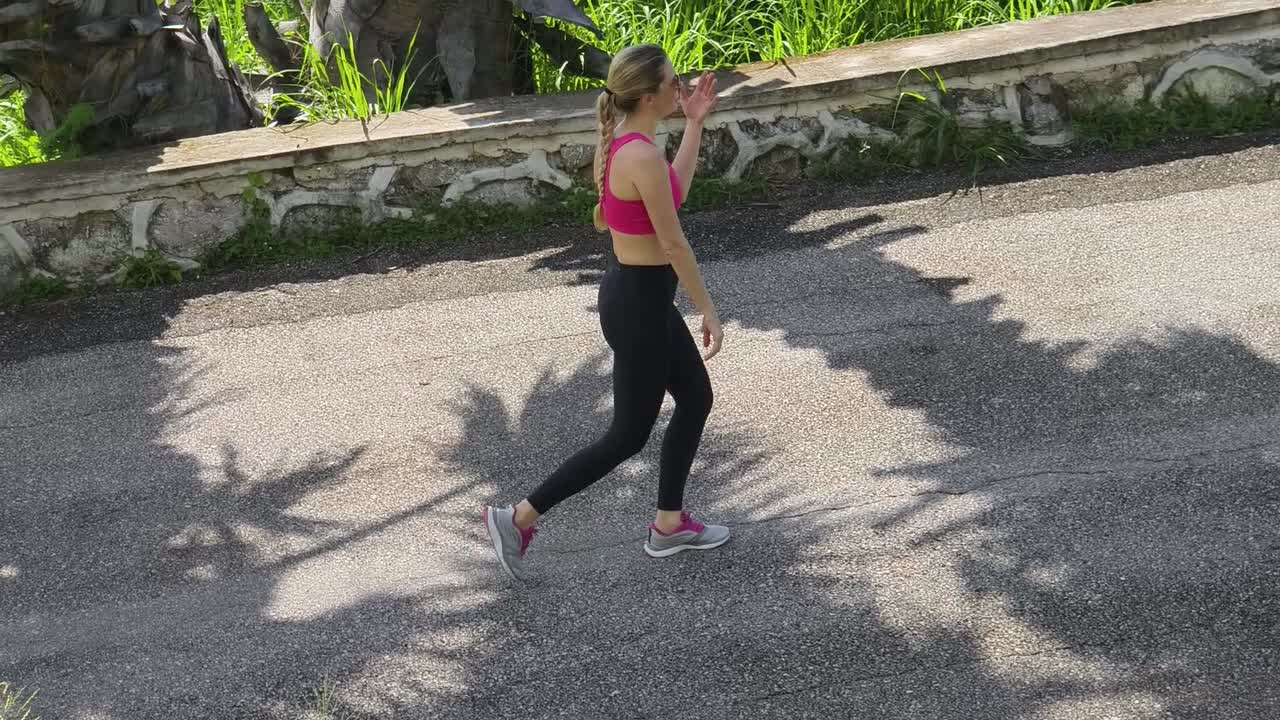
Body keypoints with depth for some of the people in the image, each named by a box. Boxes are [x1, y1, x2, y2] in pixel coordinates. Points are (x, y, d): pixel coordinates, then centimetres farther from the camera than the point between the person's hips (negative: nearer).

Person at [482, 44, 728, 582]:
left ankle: (669, 525, 32)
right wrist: (708, 311, -11)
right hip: (641, 303, -10)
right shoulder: (643, 156, -26)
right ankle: (520, 517, 10)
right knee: (628, 436, 5)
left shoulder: (619, 141, 2)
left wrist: (694, 125, 14)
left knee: (696, 398, 22)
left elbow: (671, 191, 17)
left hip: (631, 290, 10)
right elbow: (673, 243, -21)